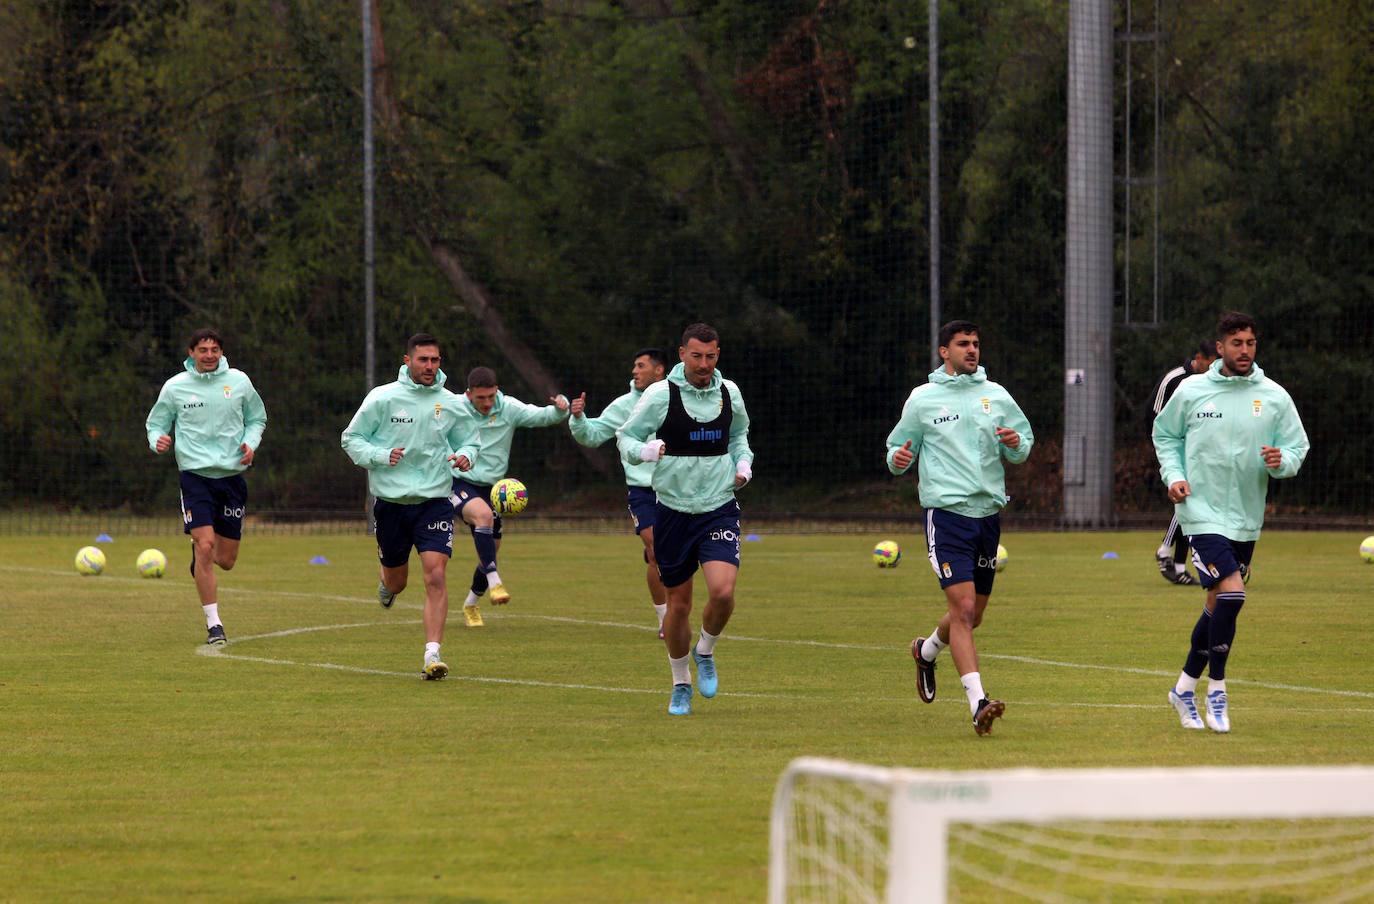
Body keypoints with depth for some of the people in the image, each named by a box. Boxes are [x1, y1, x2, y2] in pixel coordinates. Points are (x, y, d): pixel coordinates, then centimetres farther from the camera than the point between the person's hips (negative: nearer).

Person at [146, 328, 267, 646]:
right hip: (195, 474, -2)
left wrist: (251, 442, -2)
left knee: (225, 560, 4)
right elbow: (156, 423, 10)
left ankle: (198, 554, 44)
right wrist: (157, 440, -13)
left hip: (232, 474, 2)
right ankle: (213, 625, -9)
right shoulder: (175, 387, 0)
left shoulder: (238, 381, 4)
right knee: (205, 545, -18)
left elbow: (257, 418, 17)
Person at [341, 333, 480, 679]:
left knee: (436, 574, -17)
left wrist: (465, 456, -9)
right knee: (396, 580, 13)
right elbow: (351, 439, 1)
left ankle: (432, 654, -16)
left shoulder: (452, 404, 1)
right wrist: (382, 456, -17)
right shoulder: (382, 398, -5)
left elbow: (469, 441, 15)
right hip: (390, 500, 0)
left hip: (434, 499, 0)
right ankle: (385, 582, 53)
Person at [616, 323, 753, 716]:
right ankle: (681, 685, 25)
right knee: (679, 604, 4)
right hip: (673, 511, -1)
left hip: (719, 510, 1)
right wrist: (645, 450, -23)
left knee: (723, 592, -19)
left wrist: (743, 463, 6)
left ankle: (705, 653, 11)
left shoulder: (729, 392, 4)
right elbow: (625, 437, -2)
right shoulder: (660, 395, -7)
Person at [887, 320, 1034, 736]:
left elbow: (1024, 444, 15)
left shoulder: (996, 395, 10)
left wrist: (1016, 444, -9)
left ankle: (927, 650, 45)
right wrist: (898, 459, -15)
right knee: (963, 607, -17)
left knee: (972, 615, 13)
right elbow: (899, 445, 8)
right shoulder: (923, 399, 2)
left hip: (988, 512, 5)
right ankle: (978, 703, -19)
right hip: (946, 511, -4)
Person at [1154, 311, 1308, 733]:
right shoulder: (1191, 391, -3)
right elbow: (1165, 434, 11)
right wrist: (1173, 476, -4)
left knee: (1218, 605, 12)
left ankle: (1185, 688, 30)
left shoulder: (1274, 397, 1)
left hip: (1246, 519, 4)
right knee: (1231, 593, -20)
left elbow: (1297, 447, 5)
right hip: (1203, 512, -4)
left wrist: (1280, 461, -17)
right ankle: (1216, 689, -5)